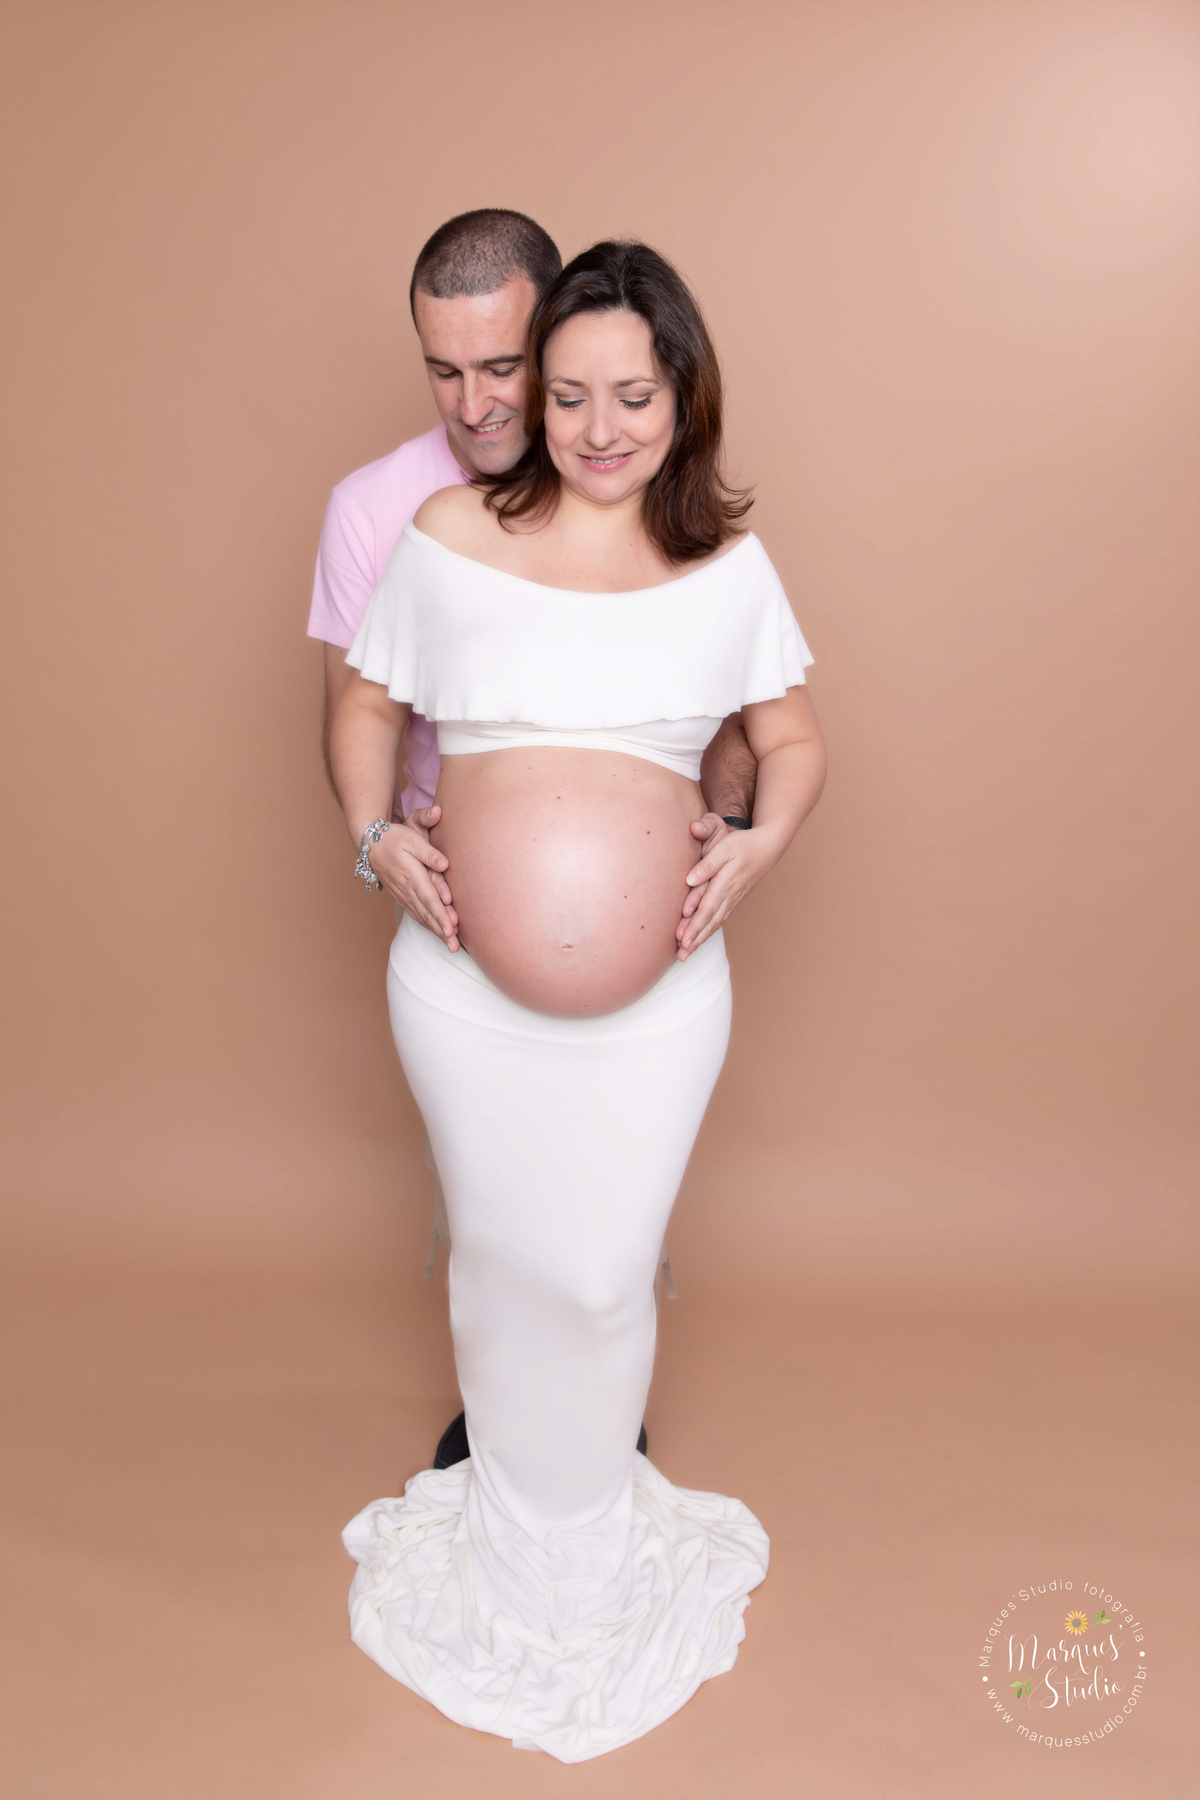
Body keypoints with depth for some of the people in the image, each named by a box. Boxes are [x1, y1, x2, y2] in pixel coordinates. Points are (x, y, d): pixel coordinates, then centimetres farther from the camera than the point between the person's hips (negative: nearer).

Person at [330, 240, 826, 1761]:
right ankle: (510, 1520, 45)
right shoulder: (447, 536, -1)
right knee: (499, 1262, 15)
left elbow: (795, 740, 10)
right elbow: (365, 706, 10)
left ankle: (594, 1531, 41)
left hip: (657, 995, 0)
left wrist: (759, 847, -8)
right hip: (463, 985, 0)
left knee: (605, 1277, 10)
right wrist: (371, 836, -5)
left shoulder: (730, 565, 2)